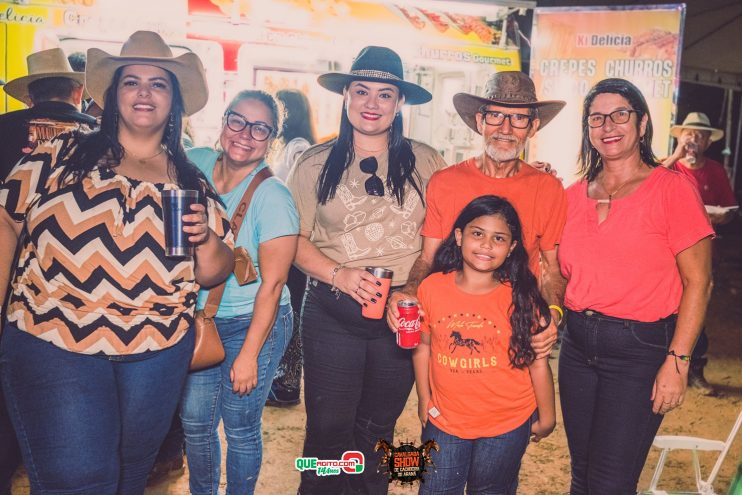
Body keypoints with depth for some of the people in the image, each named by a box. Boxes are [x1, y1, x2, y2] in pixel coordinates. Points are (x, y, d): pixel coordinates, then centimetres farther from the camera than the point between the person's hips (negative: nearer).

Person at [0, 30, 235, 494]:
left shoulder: (191, 181, 6)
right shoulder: (63, 153, 3)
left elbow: (214, 272, 8)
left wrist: (206, 238, -14)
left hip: (159, 352, 3)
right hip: (53, 345, -2)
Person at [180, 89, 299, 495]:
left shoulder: (272, 197, -19)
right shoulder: (195, 164, -5)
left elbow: (272, 283, -17)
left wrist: (249, 355, -15)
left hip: (253, 324, -5)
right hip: (199, 319, 5)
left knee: (240, 428, 10)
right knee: (194, 421, 16)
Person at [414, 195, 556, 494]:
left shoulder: (520, 298, -15)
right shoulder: (432, 288, -10)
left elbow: (537, 360, -7)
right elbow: (422, 346, 1)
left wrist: (547, 415, 0)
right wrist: (424, 398, 6)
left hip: (507, 426, -1)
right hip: (444, 423, 1)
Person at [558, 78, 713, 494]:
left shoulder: (672, 188, -7)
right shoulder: (574, 196, 7)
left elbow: (698, 282, -9)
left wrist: (677, 362, -14)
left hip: (640, 349, -5)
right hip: (578, 345, 5)